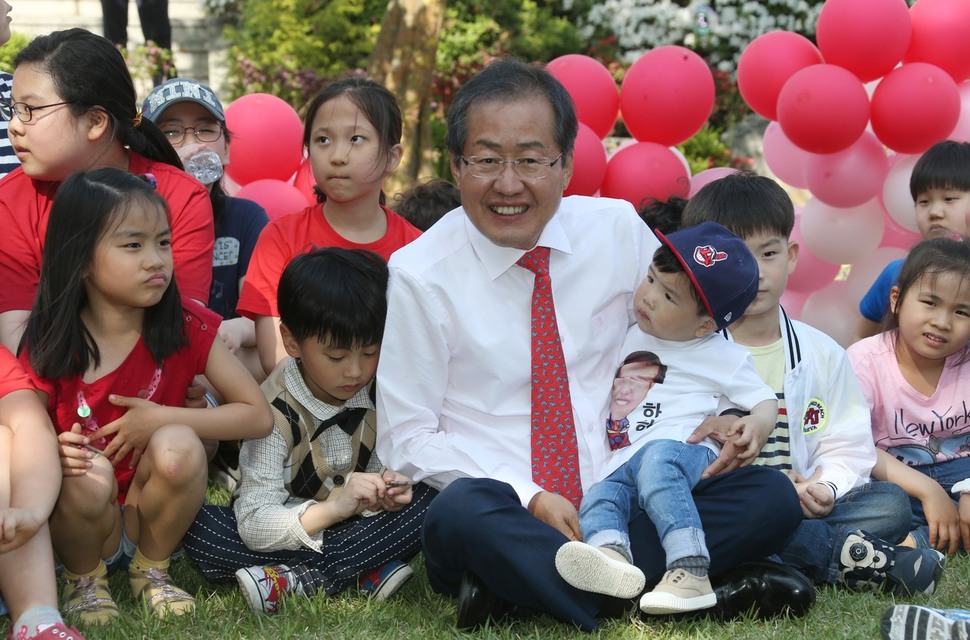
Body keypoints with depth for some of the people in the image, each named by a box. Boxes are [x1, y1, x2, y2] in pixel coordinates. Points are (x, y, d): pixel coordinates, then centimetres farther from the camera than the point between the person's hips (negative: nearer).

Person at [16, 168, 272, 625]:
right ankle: (83, 580, 0)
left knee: (178, 446, -29)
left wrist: (162, 420, -20)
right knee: (89, 476, -34)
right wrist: (55, 455, -29)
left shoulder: (186, 328, -9)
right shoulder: (49, 347, -12)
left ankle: (151, 570, -1)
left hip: (151, 517, 1)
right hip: (80, 524, -1)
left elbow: (258, 416, -9)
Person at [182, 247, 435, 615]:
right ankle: (366, 572, -32)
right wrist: (331, 508, -41)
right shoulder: (275, 411, -20)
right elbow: (254, 525, -25)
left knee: (427, 500, -23)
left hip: (360, 522, 3)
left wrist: (389, 490, -23)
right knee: (198, 527, -30)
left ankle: (298, 580, -27)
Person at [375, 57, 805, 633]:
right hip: (504, 506, -4)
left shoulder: (618, 230, 4)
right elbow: (407, 438, -2)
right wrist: (530, 498, -14)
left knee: (771, 499, -19)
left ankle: (519, 581, -25)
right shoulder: (421, 275, -4)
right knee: (463, 515, -37)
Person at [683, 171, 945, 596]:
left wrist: (824, 489, -12)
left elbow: (847, 448, 12)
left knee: (891, 503, -17)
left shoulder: (823, 354, 15)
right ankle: (843, 553, -30)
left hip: (801, 509, 4)